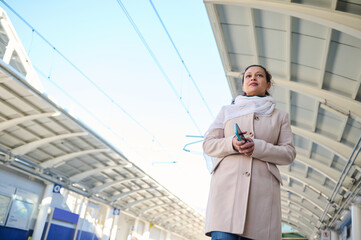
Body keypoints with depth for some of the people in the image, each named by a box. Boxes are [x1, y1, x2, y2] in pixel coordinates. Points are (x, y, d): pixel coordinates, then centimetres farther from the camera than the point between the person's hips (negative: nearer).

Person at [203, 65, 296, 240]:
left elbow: (289, 153, 10)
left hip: (262, 188, 1)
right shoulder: (227, 111, 22)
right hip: (227, 184, 0)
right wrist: (232, 144, -10)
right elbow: (208, 144, 12)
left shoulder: (280, 116, 21)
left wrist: (257, 147, -9)